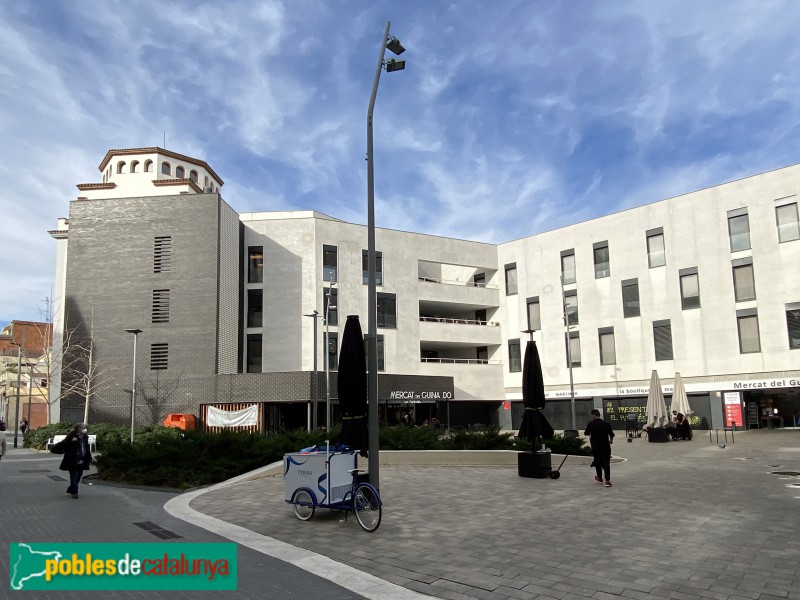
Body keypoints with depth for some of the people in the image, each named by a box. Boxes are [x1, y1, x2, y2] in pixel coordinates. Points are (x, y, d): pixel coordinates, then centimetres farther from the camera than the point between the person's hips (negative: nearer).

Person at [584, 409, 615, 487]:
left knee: (597, 462, 18)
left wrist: (590, 434, 25)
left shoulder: (591, 424, -10)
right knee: (606, 463, 1)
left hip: (595, 447, 0)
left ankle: (599, 478, 34)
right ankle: (607, 481, -9)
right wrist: (611, 440, 25)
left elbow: (586, 433, 0)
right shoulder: (606, 423, -4)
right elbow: (611, 434, 2)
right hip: (605, 446, 0)